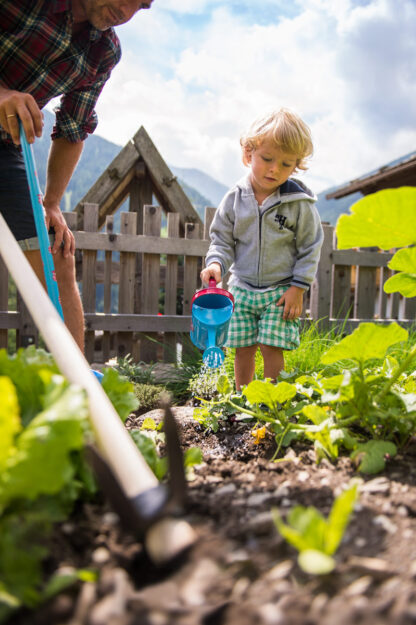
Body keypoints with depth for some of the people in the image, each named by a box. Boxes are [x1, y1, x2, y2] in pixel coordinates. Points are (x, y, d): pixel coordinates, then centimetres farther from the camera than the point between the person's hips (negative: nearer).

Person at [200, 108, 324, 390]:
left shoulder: (299, 203, -9)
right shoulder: (234, 199, -3)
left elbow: (310, 247, -2)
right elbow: (222, 240, 4)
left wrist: (298, 287, -6)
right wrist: (216, 263, -16)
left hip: (282, 290, -2)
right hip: (242, 288, 3)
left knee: (272, 347, -6)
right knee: (243, 348, 6)